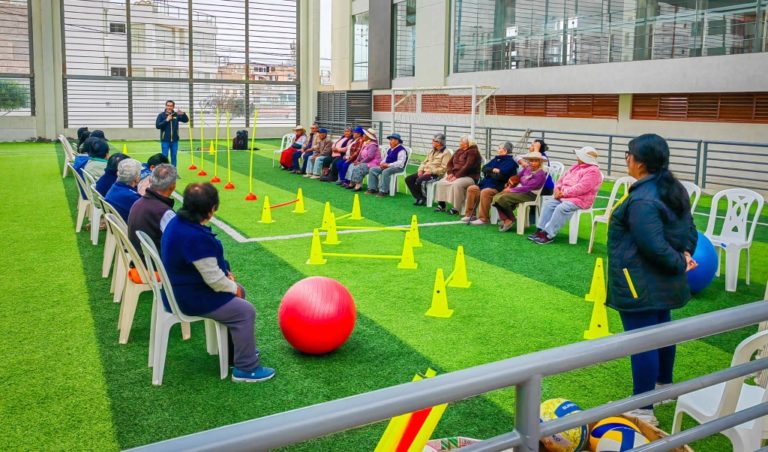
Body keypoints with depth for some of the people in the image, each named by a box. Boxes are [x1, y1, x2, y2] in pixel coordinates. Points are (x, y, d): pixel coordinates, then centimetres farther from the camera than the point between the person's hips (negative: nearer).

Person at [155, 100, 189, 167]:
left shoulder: (176, 115, 3)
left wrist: (183, 114, -23)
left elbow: (186, 120, -3)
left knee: (174, 157, 9)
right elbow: (157, 126, -10)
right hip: (165, 140, -2)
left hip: (174, 140, 2)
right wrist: (166, 120, -19)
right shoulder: (161, 115, -3)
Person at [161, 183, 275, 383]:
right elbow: (213, 279, -26)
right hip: (191, 298, -11)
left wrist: (224, 272, 3)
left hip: (182, 286, 11)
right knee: (245, 312, -7)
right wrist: (232, 287, -7)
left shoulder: (178, 222, 0)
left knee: (239, 292, 22)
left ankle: (240, 348, 34)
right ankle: (246, 368, 2)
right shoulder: (196, 237, -33)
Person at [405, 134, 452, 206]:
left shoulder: (446, 153, -7)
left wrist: (430, 171, -19)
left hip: (435, 174, -8)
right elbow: (424, 162, 21)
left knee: (419, 180, -31)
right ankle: (419, 198, -8)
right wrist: (420, 170, 1)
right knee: (408, 179, -9)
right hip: (425, 171, 8)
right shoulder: (432, 151, 20)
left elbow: (443, 168, -16)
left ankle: (423, 199, -11)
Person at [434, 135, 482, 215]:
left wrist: (456, 176, -22)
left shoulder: (473, 152, -9)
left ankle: (456, 208, -30)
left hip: (469, 177, -8)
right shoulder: (458, 151, 16)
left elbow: (467, 167, -20)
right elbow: (450, 163, 14)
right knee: (440, 183, -8)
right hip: (455, 175, 8)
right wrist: (450, 173, -5)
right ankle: (441, 205, -2)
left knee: (456, 184, -36)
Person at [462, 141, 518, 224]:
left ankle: (483, 219, -28)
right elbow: (484, 168, 11)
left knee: (484, 192, -34)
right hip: (486, 183, 9)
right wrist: (493, 170, -9)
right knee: (471, 189, -6)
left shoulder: (510, 162, -7)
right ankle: (469, 214, -1)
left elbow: (501, 175, -20)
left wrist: (489, 173, -3)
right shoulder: (496, 159, 20)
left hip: (498, 187, -9)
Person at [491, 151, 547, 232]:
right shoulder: (527, 168, 6)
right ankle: (505, 220, -16)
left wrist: (511, 190, -17)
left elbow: (527, 188, -21)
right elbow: (518, 177, 22)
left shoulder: (540, 174, -15)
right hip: (519, 190, 8)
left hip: (529, 194, -8)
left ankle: (510, 220, -4)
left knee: (503, 198, -25)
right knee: (497, 197, -10)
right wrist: (510, 187, 5)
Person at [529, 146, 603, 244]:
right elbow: (563, 178, 19)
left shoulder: (593, 171, -14)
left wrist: (564, 193, -20)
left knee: (561, 208, -31)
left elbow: (580, 188, -23)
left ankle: (549, 235, -27)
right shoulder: (576, 167, 17)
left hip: (579, 200, -9)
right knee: (548, 204, -7)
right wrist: (557, 189, -1)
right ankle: (540, 230, -12)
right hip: (564, 196, 10)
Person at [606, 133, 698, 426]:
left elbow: (654, 246, -27)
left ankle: (643, 410, 3)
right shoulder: (674, 189, 7)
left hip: (640, 283, -10)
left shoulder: (642, 200, -25)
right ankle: (664, 386, 43)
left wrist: (678, 262, -12)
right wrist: (685, 254, 0)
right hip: (663, 281, 10)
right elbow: (689, 229, 12)